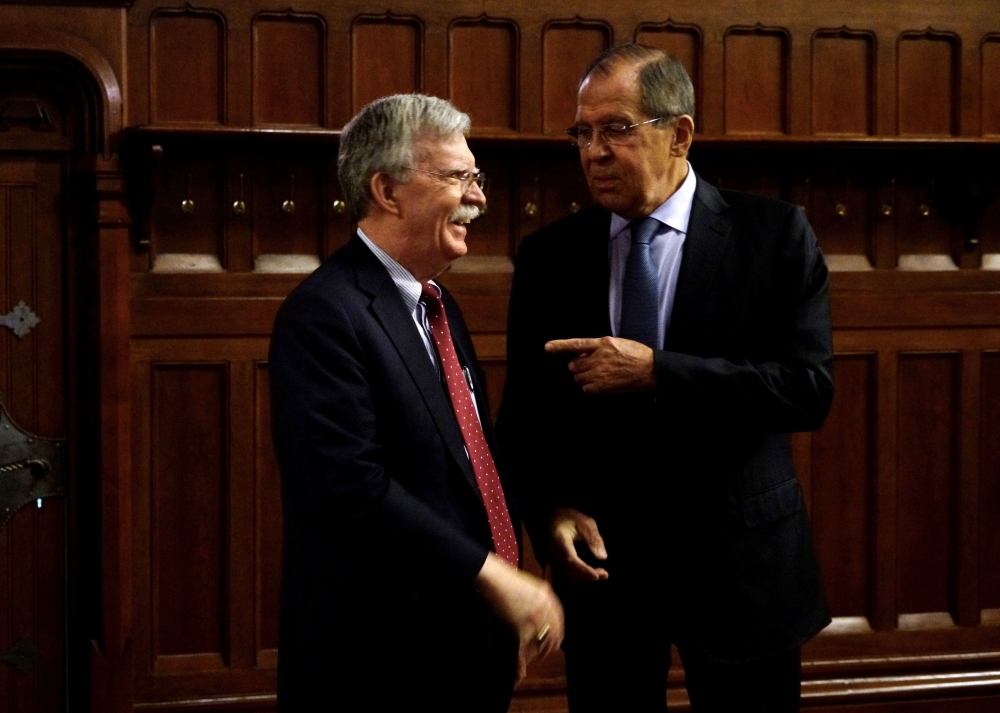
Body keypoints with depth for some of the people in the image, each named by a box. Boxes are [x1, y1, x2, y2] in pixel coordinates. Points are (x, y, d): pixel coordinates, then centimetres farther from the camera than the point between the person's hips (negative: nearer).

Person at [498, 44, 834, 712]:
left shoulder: (773, 234, -4)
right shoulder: (549, 256, 3)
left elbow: (809, 387, -13)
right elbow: (525, 413, 7)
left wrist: (656, 373, -21)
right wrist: (550, 510, -11)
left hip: (738, 558, -2)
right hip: (602, 559, 2)